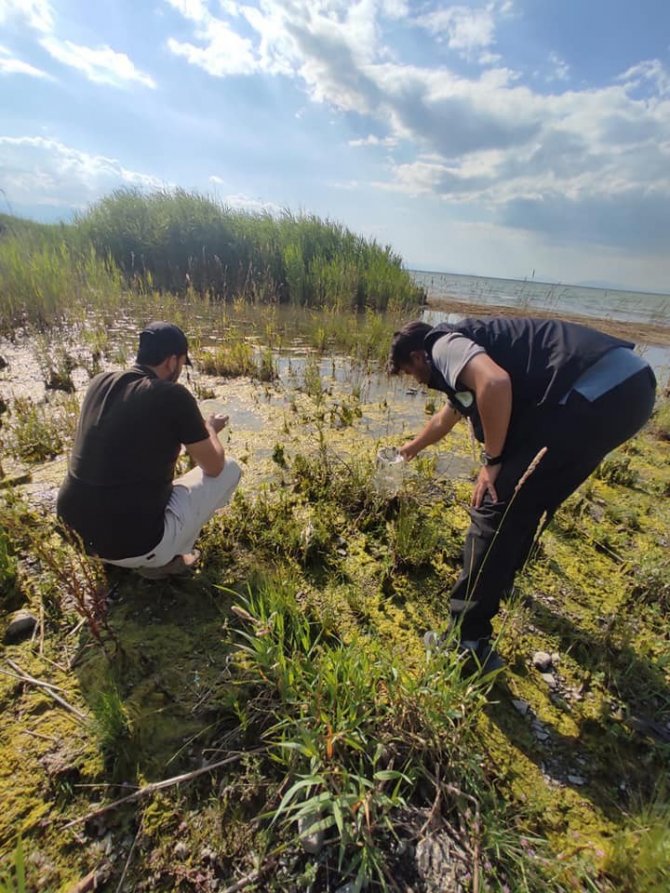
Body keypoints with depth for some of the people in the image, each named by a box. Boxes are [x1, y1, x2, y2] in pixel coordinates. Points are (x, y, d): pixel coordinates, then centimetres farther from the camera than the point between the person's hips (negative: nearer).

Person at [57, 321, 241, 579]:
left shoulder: (100, 383, 5)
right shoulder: (173, 396, -14)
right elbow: (214, 467, -3)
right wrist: (209, 429, 17)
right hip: (133, 545, -7)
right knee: (229, 470, 6)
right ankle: (160, 560, 5)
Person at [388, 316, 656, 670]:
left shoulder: (443, 345, 0)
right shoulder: (463, 353, 29)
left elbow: (496, 383, -24)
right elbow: (445, 418, 46)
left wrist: (492, 460, -11)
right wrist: (414, 447, 63)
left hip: (594, 391, -10)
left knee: (495, 503, -6)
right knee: (524, 500, 22)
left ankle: (468, 640, 2)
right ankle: (497, 582, 42)